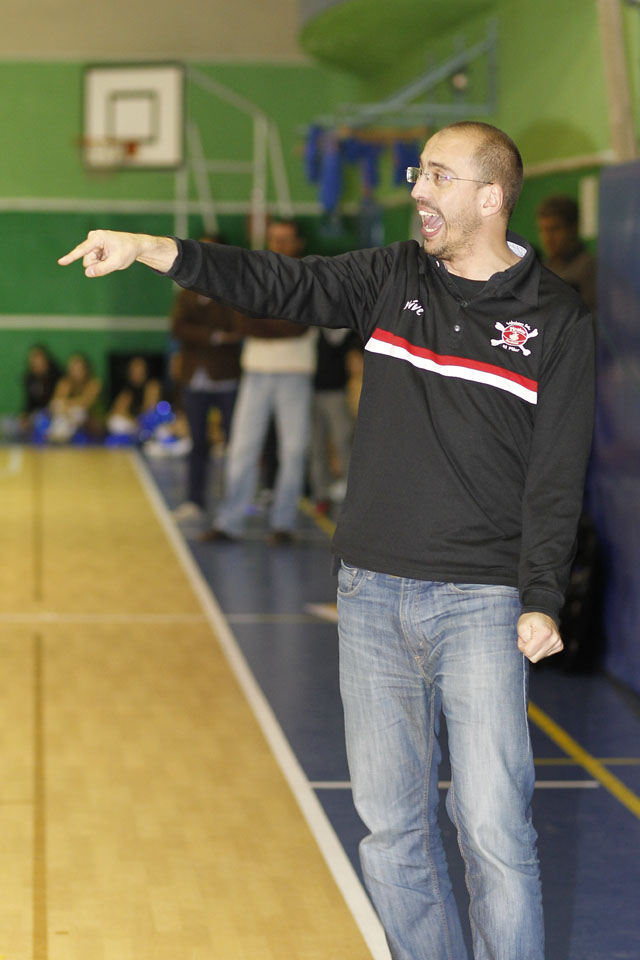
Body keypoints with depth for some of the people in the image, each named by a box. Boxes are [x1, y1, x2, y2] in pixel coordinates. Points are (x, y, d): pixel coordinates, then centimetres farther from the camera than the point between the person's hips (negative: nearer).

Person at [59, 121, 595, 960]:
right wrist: (152, 251, -13)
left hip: (482, 604, -4)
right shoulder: (391, 277, 8)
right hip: (373, 593, 4)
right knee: (392, 827, 8)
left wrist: (542, 600, -11)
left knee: (495, 830, -6)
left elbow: (558, 474, -4)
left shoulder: (556, 318, -2)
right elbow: (280, 285, -1)